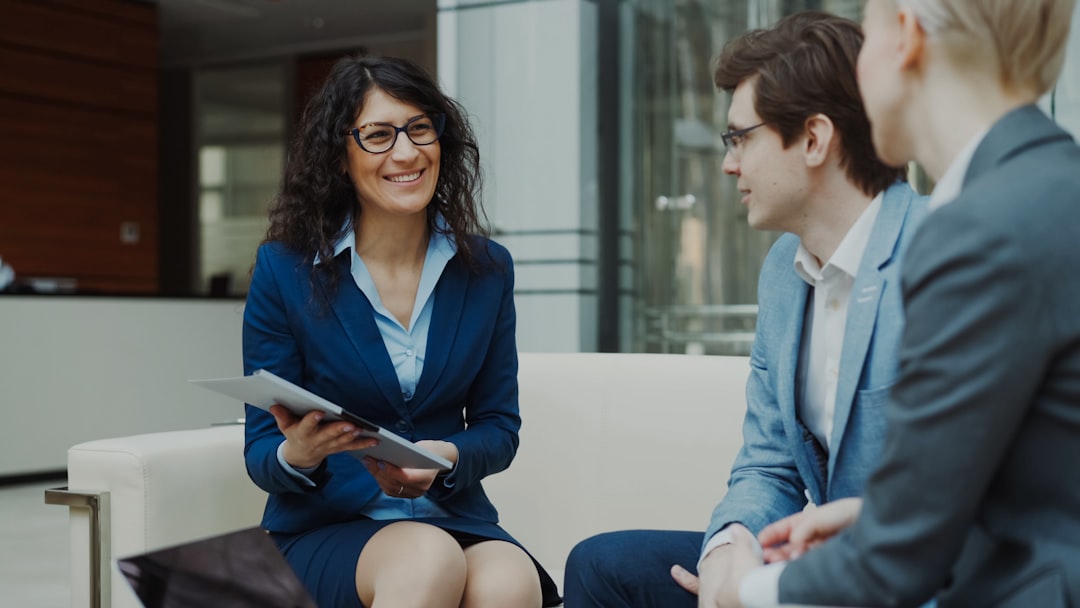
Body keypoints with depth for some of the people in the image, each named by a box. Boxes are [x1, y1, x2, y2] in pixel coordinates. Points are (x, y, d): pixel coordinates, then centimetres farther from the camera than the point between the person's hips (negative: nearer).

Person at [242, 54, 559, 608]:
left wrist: (446, 457, -14)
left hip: (453, 519, 2)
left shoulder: (487, 270, 5)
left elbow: (498, 427, 8)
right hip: (321, 529, -1)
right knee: (430, 560, -35)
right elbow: (260, 452, -1)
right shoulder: (284, 269, -2)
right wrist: (297, 455, -25)